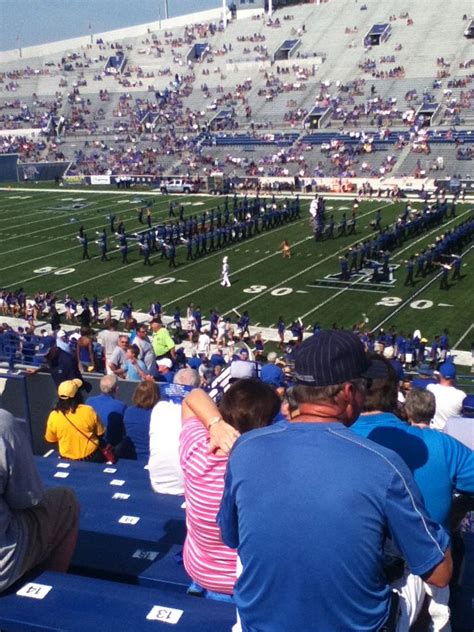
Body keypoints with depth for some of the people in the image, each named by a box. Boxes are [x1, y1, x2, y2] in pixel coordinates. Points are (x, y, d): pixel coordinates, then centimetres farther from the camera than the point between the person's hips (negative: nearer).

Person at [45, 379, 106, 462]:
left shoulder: (53, 416, -15)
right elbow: (100, 434, -3)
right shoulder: (88, 411, -18)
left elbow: (50, 440, 2)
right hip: (91, 457, -2)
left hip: (67, 459, 2)